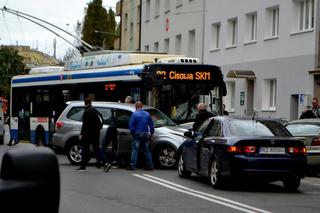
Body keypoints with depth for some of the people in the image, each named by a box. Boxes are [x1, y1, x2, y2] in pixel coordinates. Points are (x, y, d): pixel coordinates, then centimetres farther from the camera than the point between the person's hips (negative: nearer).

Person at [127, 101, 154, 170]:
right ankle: (150, 165, 12)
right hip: (145, 134, 4)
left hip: (137, 134, -4)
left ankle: (132, 165, -9)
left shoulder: (134, 114, -6)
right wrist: (151, 134, 17)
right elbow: (151, 125, 10)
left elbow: (131, 125, -11)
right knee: (146, 150, 11)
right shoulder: (147, 114, 9)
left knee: (135, 149, -4)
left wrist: (133, 133, -1)